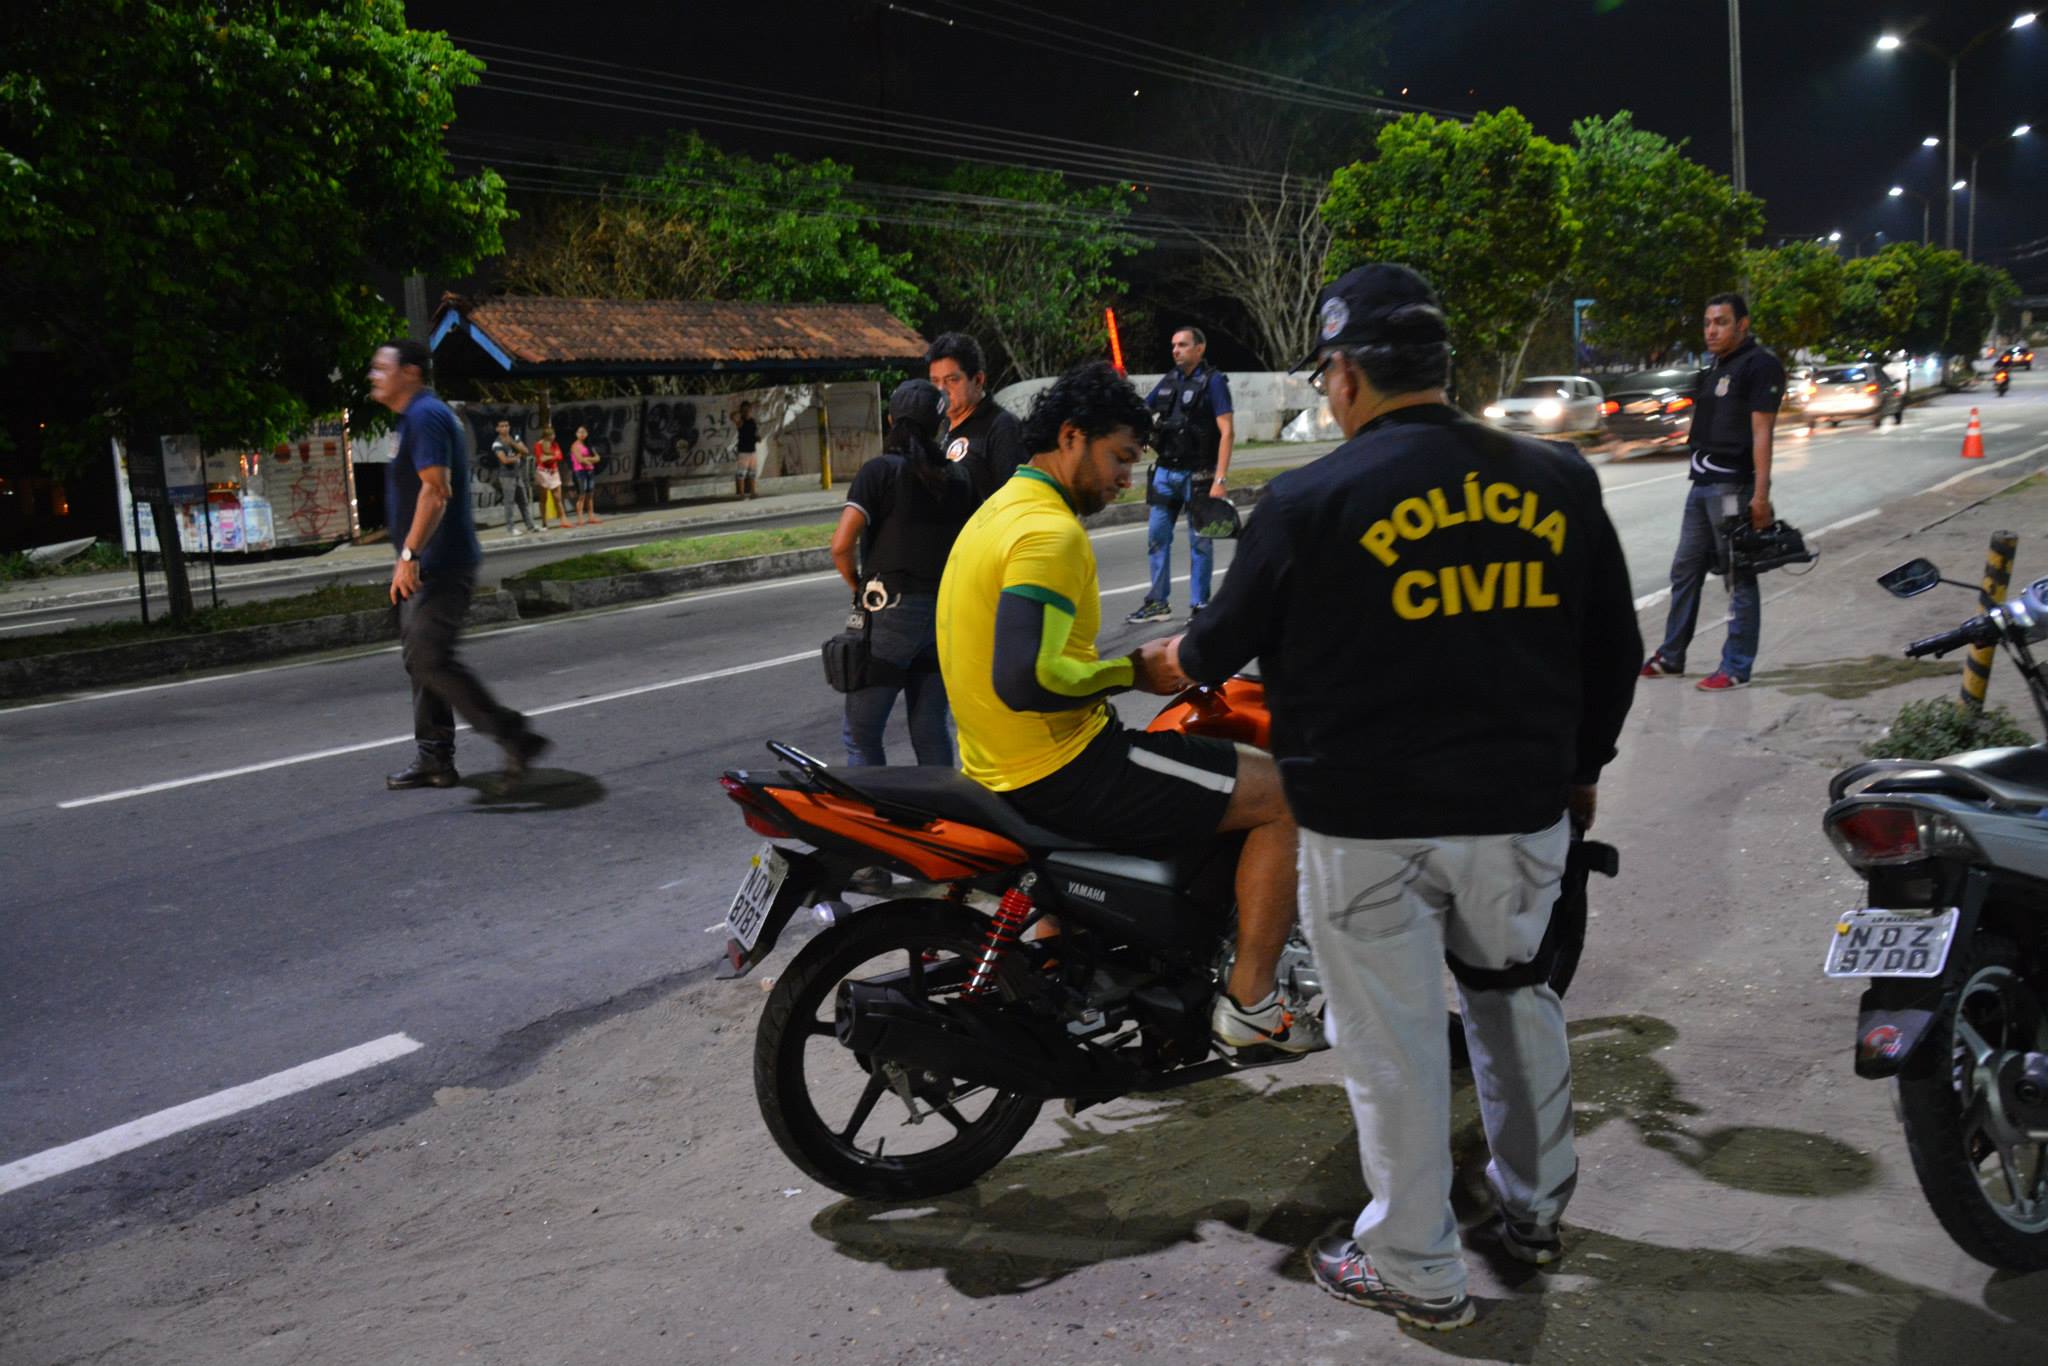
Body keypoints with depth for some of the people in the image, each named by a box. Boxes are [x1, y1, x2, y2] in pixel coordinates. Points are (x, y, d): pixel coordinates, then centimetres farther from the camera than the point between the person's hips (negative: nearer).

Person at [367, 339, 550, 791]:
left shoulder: (425, 416, -13)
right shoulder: (422, 415, 20)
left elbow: (436, 491, -23)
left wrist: (409, 555, -27)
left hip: (440, 566, -11)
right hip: (432, 566, 11)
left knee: (430, 659, -15)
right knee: (420, 658, 12)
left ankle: (514, 736, -13)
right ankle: (434, 759, 17)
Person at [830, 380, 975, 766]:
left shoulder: (881, 470, -8)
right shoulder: (958, 478, 7)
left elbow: (841, 545, -15)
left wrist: (858, 586, 1)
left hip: (890, 613, -5)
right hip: (946, 613, 5)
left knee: (861, 734, 3)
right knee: (932, 732, 12)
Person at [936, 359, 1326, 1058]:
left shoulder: (998, 512, 14)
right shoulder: (1049, 531, -19)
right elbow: (1023, 680, -29)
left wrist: (1123, 668, 11)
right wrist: (1133, 672, -16)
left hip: (1000, 767, 11)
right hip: (1060, 770, -11)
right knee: (1286, 796, -5)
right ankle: (1248, 1007, 0)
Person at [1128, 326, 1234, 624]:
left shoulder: (1213, 381, -8)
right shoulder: (1168, 380, 10)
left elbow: (1227, 432, -14)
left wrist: (1219, 479, -21)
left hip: (1197, 474, -6)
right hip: (1165, 472, 6)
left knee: (1199, 541, 2)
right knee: (1157, 537, 8)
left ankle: (1200, 606, 11)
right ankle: (1157, 602, 18)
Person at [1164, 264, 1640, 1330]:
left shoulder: (1310, 502, -13)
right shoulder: (1557, 482, 0)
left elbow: (1224, 641, 0)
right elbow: (1614, 649, 9)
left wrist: (1174, 661, 23)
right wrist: (1581, 765, 24)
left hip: (1368, 822, -4)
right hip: (1524, 808, 5)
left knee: (1393, 1041, 9)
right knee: (1513, 990, 26)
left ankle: (1416, 1269, 24)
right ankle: (1535, 1208, 42)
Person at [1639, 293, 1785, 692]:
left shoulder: (1759, 366, -9)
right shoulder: (1715, 369, 17)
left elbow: (1762, 432, -15)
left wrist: (1760, 494, -20)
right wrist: (1699, 477, 15)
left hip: (1733, 486, -9)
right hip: (1702, 484, 9)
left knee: (1740, 579, -2)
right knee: (1685, 570, 14)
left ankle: (1736, 669, 4)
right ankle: (1670, 657, 24)